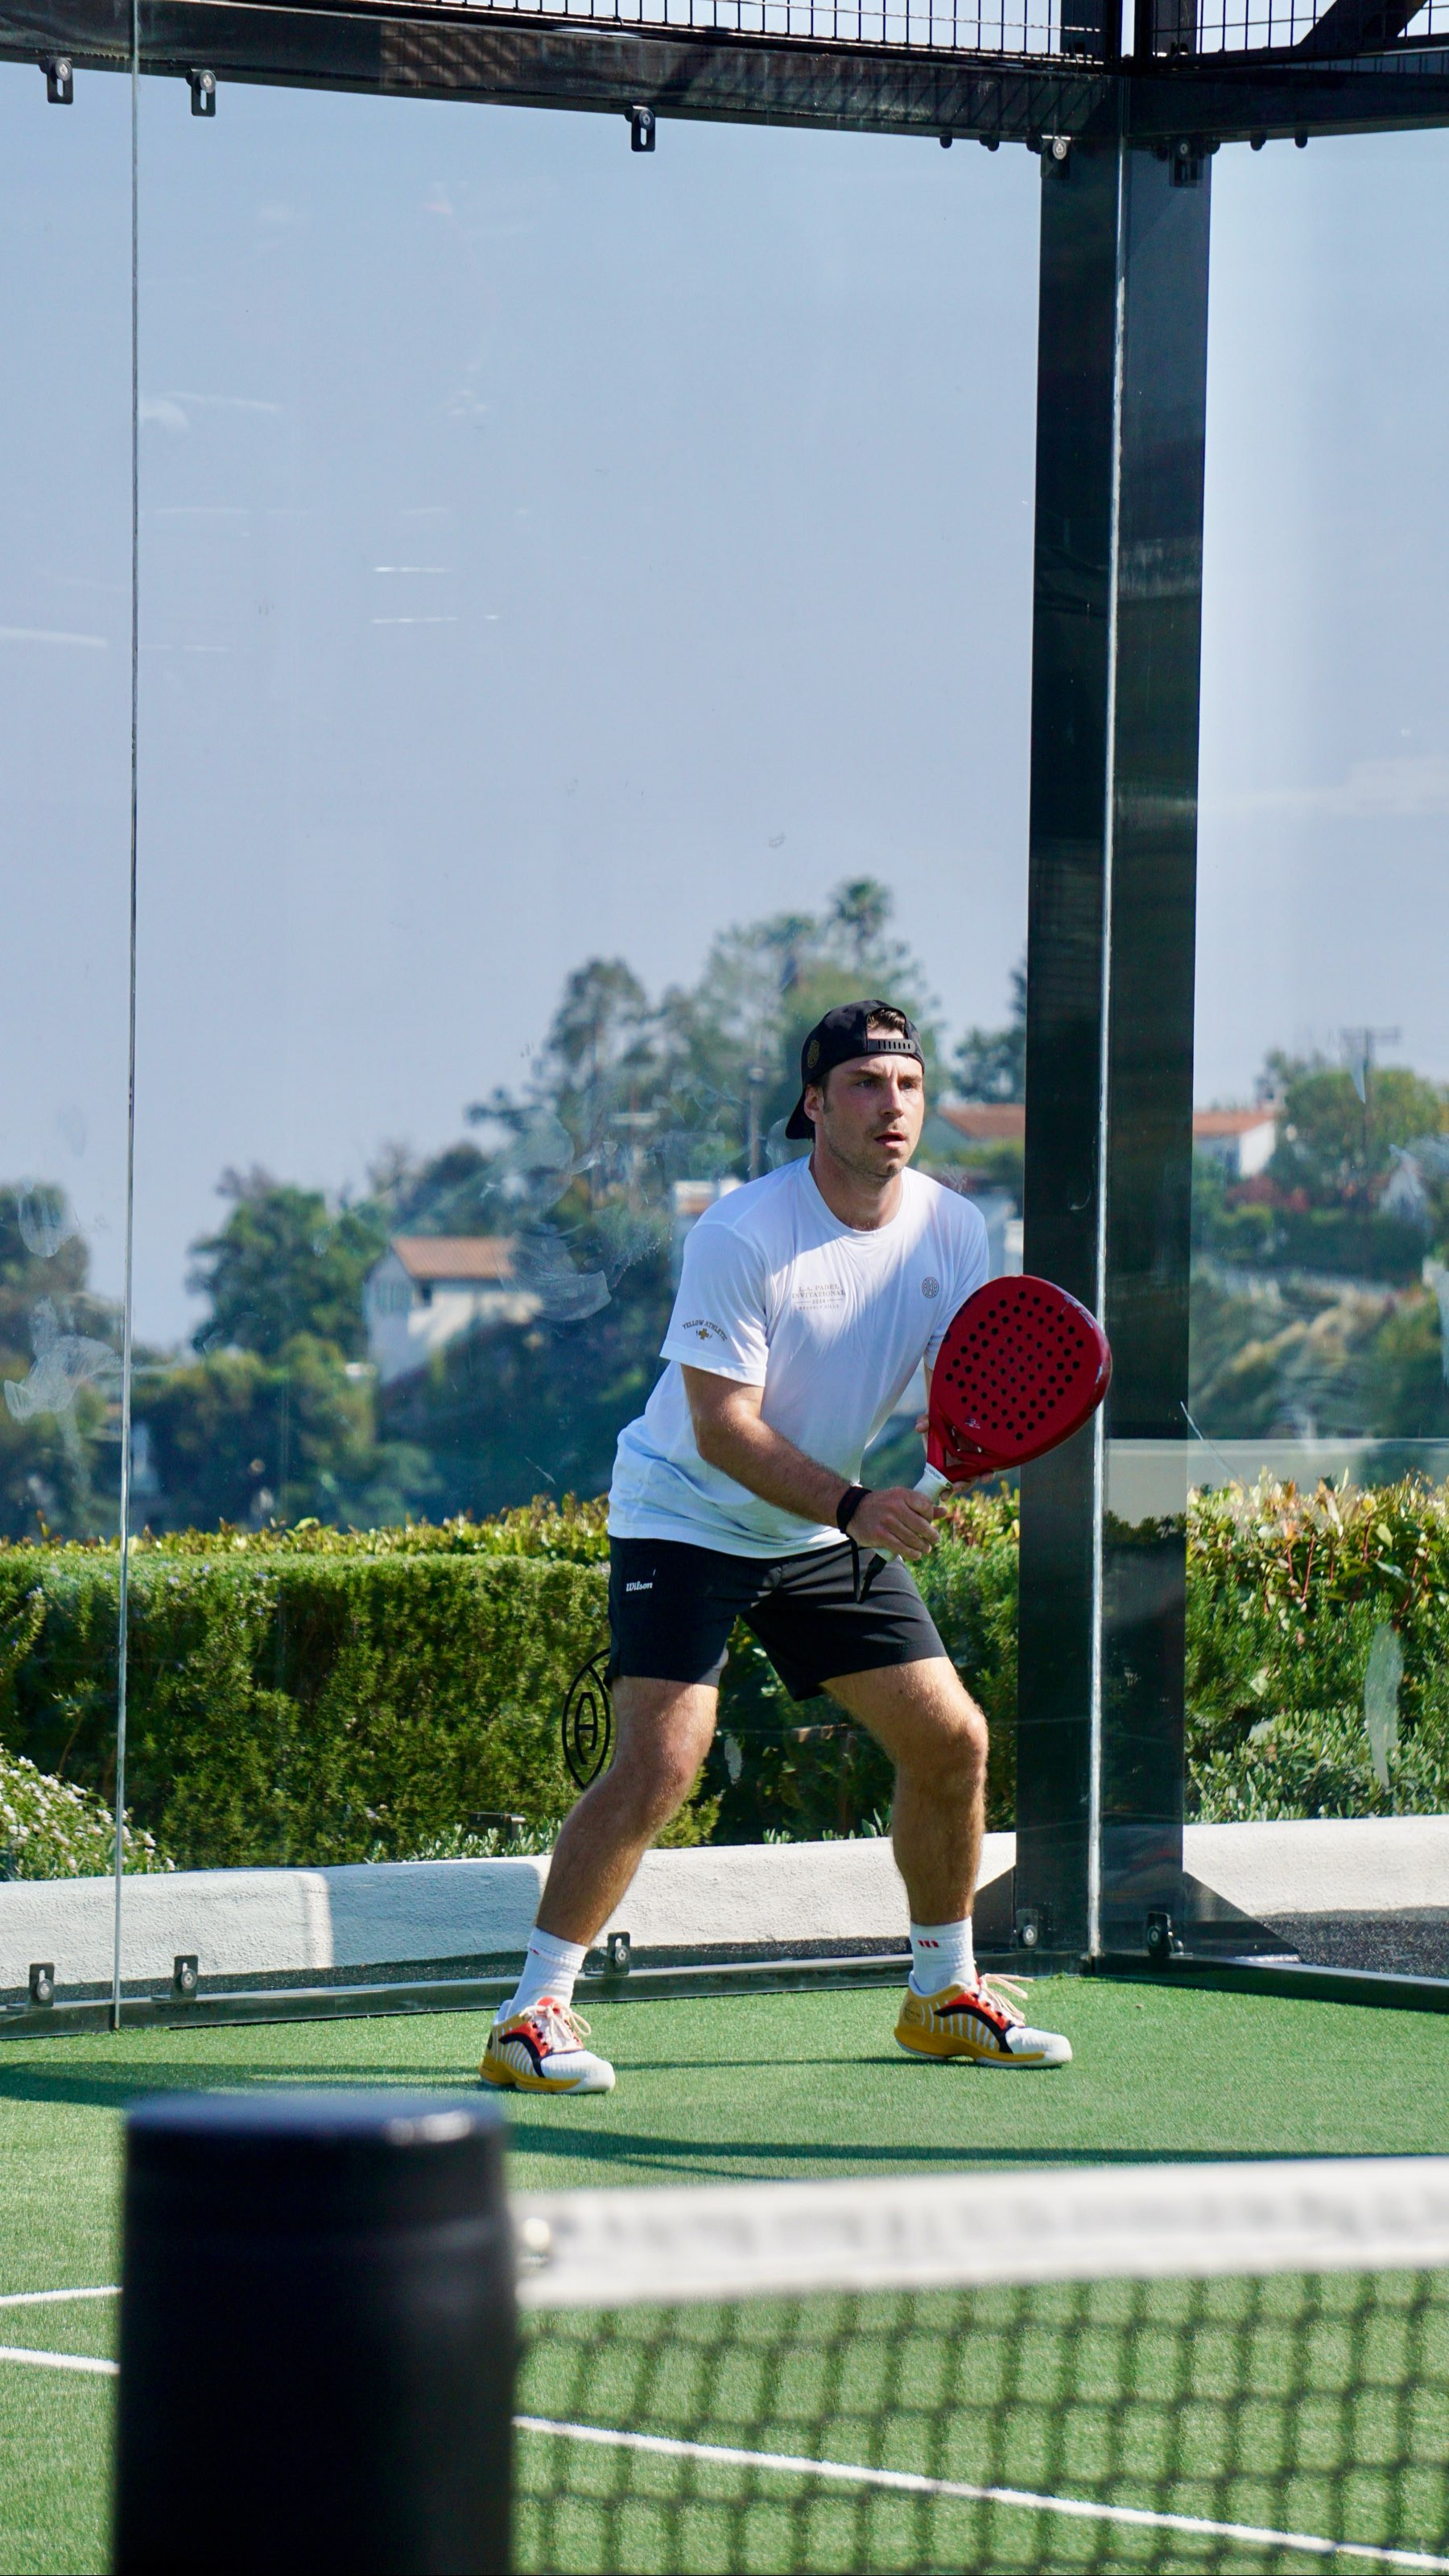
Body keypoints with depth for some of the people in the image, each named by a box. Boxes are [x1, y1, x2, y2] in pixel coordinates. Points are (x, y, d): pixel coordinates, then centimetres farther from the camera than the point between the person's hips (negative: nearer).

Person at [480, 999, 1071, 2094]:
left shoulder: (951, 1230, -4)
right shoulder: (741, 1236, -23)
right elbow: (723, 1428, -25)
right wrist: (852, 1504, -36)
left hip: (830, 1536, 7)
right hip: (687, 1520, -7)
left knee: (952, 1739, 4)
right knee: (661, 1765, -21)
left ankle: (944, 1994, 23)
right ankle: (534, 2014, -15)